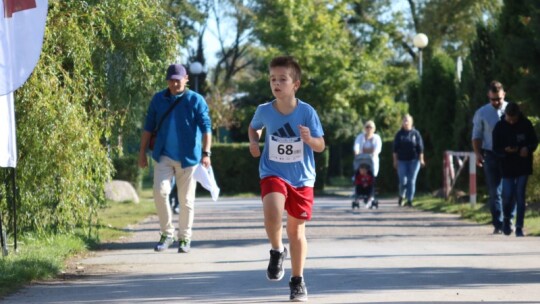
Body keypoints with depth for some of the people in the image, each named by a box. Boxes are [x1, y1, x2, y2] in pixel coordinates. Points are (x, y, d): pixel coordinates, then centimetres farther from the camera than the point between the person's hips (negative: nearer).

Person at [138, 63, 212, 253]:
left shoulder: (195, 100, -3)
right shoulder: (158, 99, 6)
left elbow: (206, 127, -8)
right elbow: (149, 127, 11)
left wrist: (206, 153, -19)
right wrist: (142, 152, 7)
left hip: (188, 157, -2)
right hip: (164, 156, 2)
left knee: (186, 199, 4)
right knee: (160, 191, -15)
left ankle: (184, 238, 17)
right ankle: (167, 233, 0)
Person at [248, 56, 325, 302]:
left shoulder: (307, 112, -10)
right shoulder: (264, 111, -5)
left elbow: (320, 146, -6)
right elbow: (253, 127, 18)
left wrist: (309, 139, -27)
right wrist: (254, 141, -2)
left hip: (302, 178, 0)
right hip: (273, 174, 0)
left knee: (296, 229, 8)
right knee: (272, 211, -29)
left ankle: (297, 281, 23)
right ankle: (276, 251, 0)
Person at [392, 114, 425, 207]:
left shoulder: (415, 133, 3)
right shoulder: (399, 134, 5)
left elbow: (420, 147, 2)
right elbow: (395, 148, 6)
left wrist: (421, 159, -3)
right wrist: (395, 160, 2)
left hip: (414, 160, -1)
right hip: (402, 161, 1)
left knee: (411, 181, -3)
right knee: (403, 181, -4)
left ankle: (410, 200, 1)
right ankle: (401, 195, 23)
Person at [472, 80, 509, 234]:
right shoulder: (482, 113, 3)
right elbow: (477, 135, 8)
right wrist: (478, 153, -4)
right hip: (491, 156, 0)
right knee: (494, 192, -1)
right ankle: (498, 224, 2)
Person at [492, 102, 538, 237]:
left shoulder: (526, 124, -4)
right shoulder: (499, 127, -5)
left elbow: (534, 141, 5)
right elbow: (496, 148, -2)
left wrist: (528, 149, -17)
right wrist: (505, 150, -24)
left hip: (523, 166, 0)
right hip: (507, 166, 0)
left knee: (520, 196, -1)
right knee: (508, 195, -4)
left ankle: (519, 227, 5)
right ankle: (507, 219, 25)